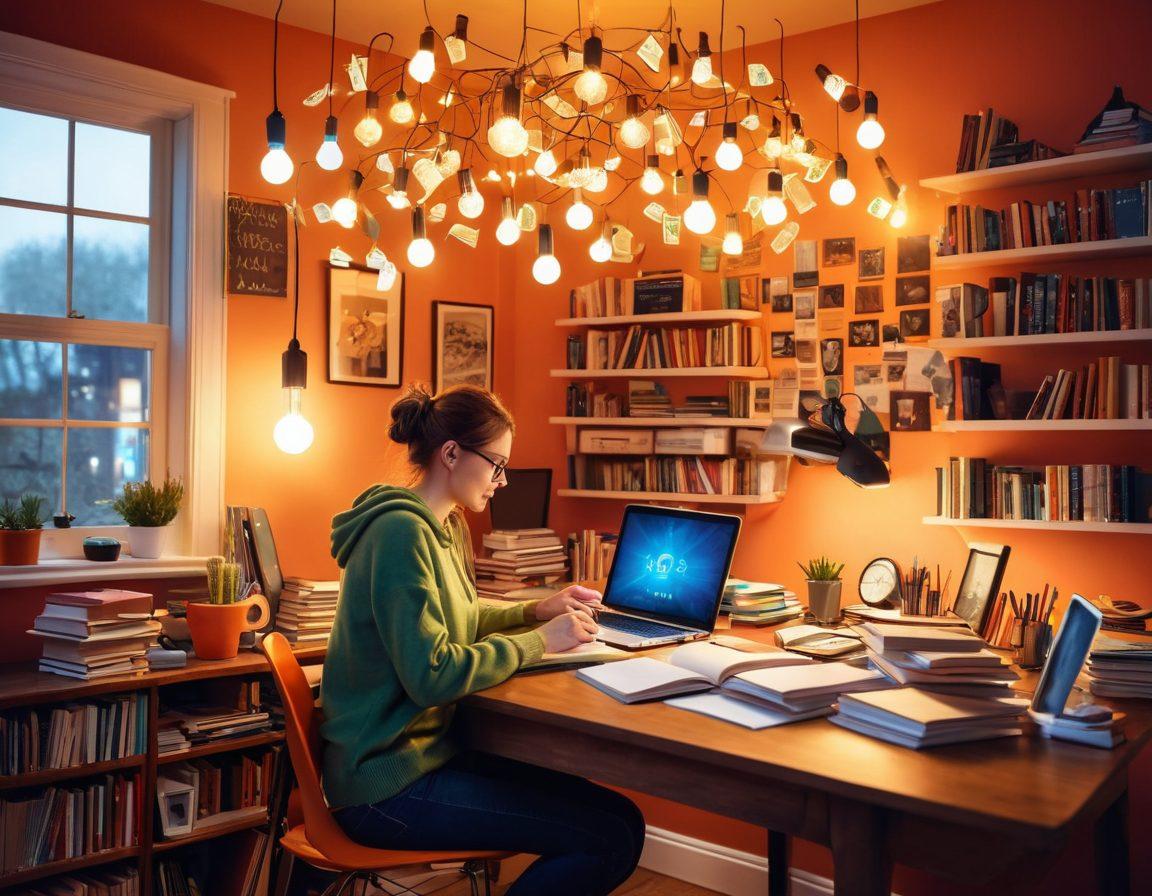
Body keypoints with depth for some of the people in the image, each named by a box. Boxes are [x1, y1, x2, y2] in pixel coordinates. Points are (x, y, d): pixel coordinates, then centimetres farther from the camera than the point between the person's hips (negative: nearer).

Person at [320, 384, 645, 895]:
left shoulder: (441, 527, 12)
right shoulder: (402, 532, -19)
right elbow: (431, 674, -25)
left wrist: (536, 611, 14)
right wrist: (538, 643, -15)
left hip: (423, 751, 10)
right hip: (387, 788, -10)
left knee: (614, 813, 4)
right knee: (613, 837, -14)